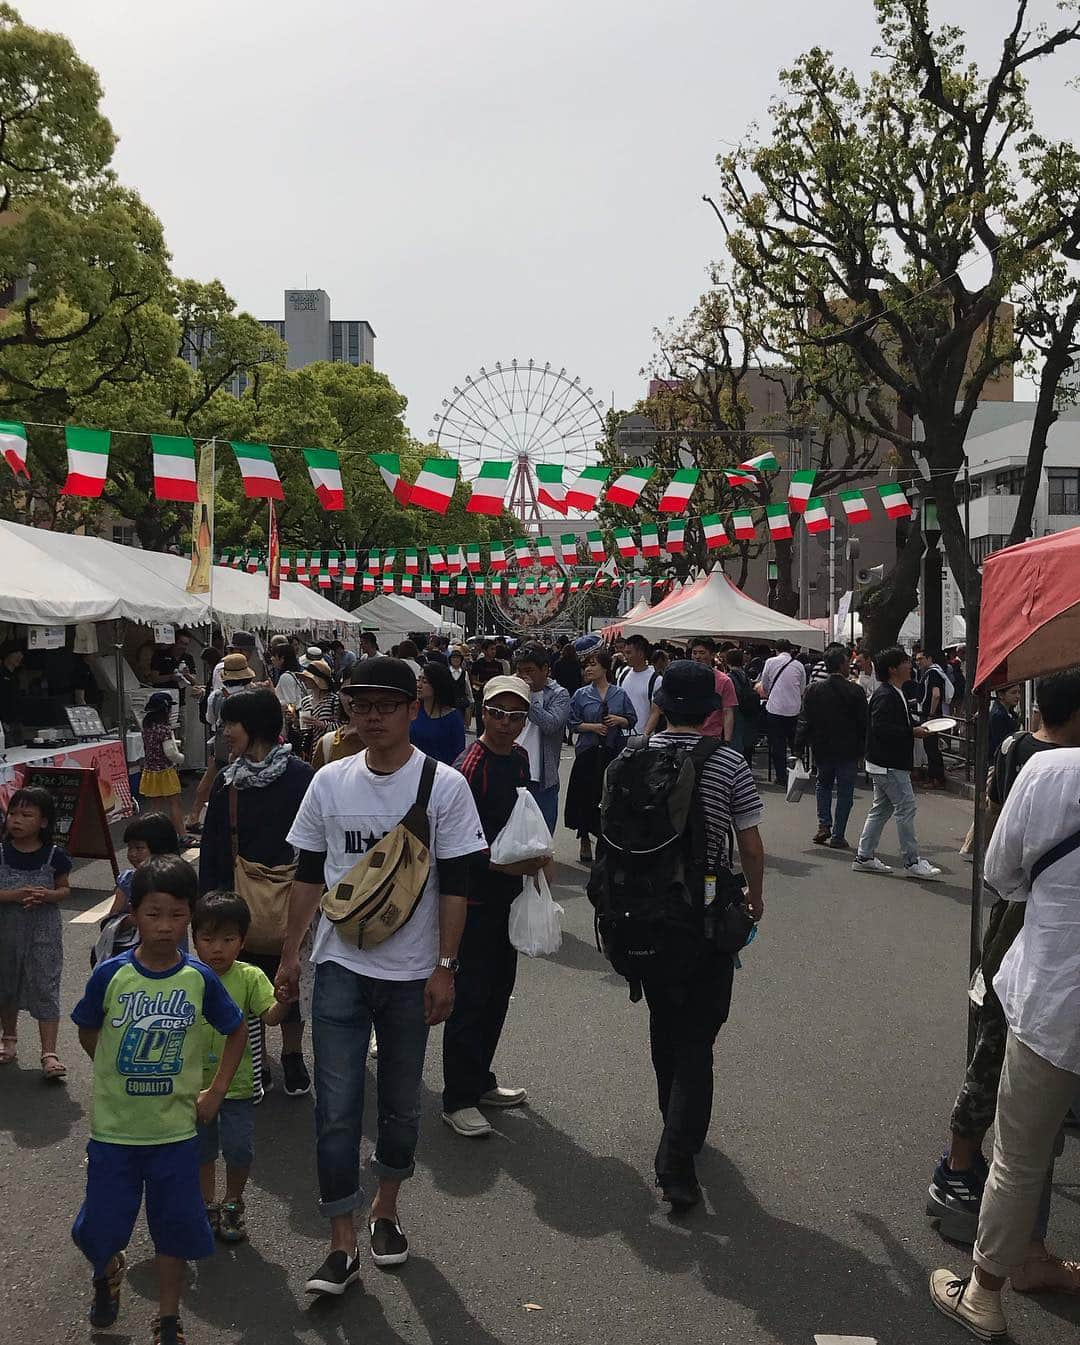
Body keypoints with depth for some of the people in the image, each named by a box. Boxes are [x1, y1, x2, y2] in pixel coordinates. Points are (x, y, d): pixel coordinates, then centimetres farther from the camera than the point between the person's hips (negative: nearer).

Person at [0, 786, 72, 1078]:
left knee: (45, 988, -4)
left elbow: (65, 888, 1)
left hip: (44, 931, -2)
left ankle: (49, 1054, -3)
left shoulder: (54, 856, -9)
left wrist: (46, 895, -19)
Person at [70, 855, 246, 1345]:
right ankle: (107, 1274, 46)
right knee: (99, 1228, 11)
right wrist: (124, 1073, 2)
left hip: (176, 1129, 0)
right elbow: (87, 1034, 5)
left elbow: (237, 1031, 6)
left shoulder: (200, 979, -9)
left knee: (173, 1230, 9)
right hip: (113, 1127, 0)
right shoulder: (110, 974, -11)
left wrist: (216, 1091, 1)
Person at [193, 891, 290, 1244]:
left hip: (237, 1083, -1)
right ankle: (208, 1205, 36)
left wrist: (284, 998, -43)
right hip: (196, 1081, 2)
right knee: (202, 1148, 17)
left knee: (239, 1149, 6)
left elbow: (271, 1017, -24)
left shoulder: (249, 977, -13)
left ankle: (232, 1205, 31)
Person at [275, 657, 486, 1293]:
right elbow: (309, 874, 9)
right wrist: (289, 954, 7)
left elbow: (456, 884, -5)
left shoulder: (444, 785, -7)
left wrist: (444, 966, -8)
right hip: (340, 967, 1)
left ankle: (385, 1208, 35)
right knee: (337, 1108, -2)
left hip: (411, 973, -1)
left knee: (402, 1104, 13)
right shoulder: (330, 781, 2)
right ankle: (343, 1244, 8)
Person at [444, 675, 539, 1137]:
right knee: (469, 996, -2)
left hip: (508, 891, 9)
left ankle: (480, 1081, 31)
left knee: (498, 990, 17)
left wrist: (532, 857, 9)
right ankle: (458, 1099, 9)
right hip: (475, 895, -9)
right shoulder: (469, 767, -19)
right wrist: (499, 864, -28)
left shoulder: (518, 757, 7)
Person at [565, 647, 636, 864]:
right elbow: (572, 723, 3)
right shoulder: (581, 694, 3)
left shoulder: (620, 694, 5)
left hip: (614, 751, 0)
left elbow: (632, 720, 10)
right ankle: (584, 840, 17)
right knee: (586, 797, 1)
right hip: (589, 753, 0)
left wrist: (619, 720, -10)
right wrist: (593, 727, -11)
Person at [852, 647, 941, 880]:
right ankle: (912, 862, -2)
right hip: (888, 765, -11)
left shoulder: (896, 694, 15)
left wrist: (915, 730, 8)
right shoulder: (885, 696, -18)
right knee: (906, 807, -7)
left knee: (881, 809, 14)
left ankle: (864, 857, 20)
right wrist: (912, 732, -20)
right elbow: (880, 729, -25)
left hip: (884, 764, 11)